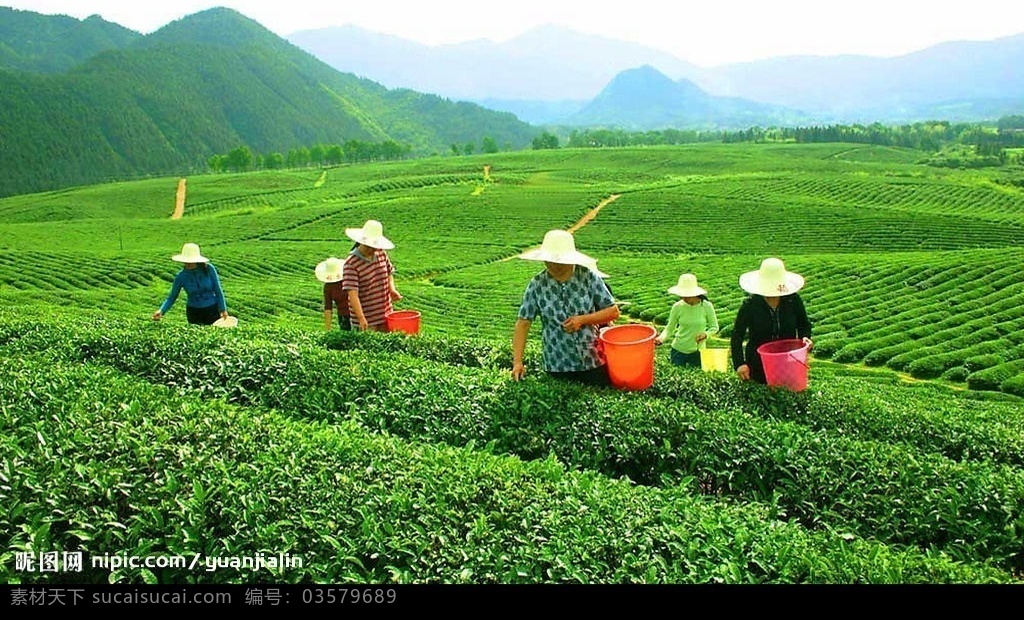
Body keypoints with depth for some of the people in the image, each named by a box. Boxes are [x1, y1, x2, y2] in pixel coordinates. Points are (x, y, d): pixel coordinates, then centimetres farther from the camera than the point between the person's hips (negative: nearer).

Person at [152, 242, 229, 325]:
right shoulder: (181, 277, -11)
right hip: (194, 312, 0)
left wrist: (223, 309, -4)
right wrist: (161, 311, -21)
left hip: (212, 310, 0)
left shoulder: (209, 269, -14)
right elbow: (171, 297, -5)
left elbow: (218, 290, -5)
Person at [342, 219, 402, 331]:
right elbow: (352, 294, -23)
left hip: (386, 314, 6)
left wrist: (392, 288, -1)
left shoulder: (381, 253, 1)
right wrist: (361, 319, -29)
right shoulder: (351, 264, -18)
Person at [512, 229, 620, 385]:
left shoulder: (588, 277, -9)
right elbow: (523, 323, -6)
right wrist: (517, 362, -13)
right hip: (557, 365, 0)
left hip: (592, 360, 0)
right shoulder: (537, 284, -7)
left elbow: (613, 311, -3)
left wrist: (582, 320, -17)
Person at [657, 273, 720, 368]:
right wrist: (660, 339, -21)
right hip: (678, 349, 0)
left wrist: (705, 334, -20)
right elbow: (669, 329, -3)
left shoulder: (706, 306, -13)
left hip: (697, 351, 0)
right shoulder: (677, 307, -12)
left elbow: (714, 327, -1)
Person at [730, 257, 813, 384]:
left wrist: (805, 337, -8)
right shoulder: (749, 305, -9)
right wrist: (739, 364, -17)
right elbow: (737, 337, -6)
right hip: (758, 366, -2)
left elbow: (804, 324, 14)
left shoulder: (793, 300, -3)